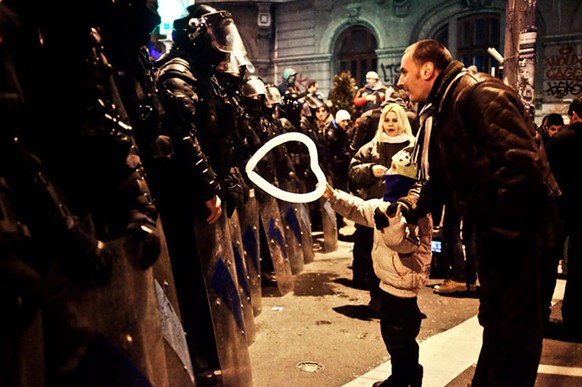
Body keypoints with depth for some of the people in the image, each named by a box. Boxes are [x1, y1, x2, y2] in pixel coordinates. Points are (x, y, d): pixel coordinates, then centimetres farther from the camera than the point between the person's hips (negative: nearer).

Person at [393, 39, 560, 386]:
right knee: (493, 315, 21)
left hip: (521, 221, -10)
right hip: (491, 225, 10)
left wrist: (504, 228, -23)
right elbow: (433, 181, 9)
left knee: (516, 322, 0)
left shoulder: (481, 93, -18)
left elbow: (521, 161, -27)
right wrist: (403, 207, -9)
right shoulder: (436, 113, 12)